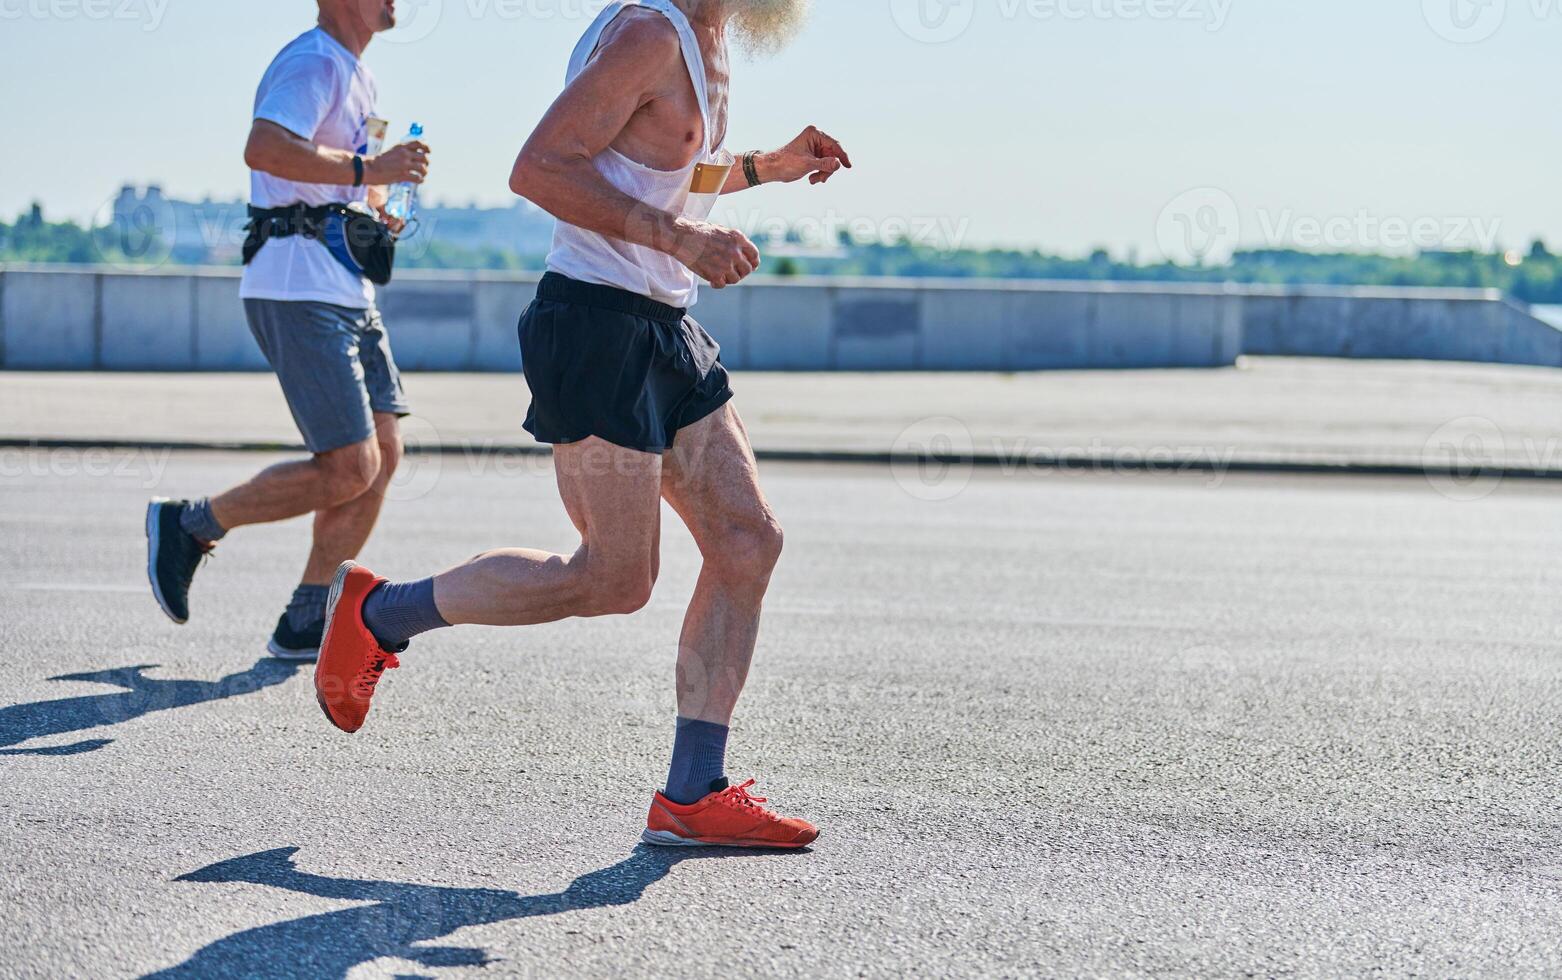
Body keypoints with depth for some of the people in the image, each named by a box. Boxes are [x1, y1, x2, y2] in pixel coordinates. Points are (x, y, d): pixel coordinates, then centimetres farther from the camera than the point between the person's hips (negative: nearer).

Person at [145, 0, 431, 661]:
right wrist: (370, 169, -24)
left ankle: (305, 625, 10)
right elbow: (265, 148, -28)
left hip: (349, 295, 10)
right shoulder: (313, 62, -10)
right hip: (297, 293, -10)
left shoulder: (358, 78, 22)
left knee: (382, 458, 4)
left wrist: (379, 201, 13)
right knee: (350, 469, -13)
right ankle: (188, 526, 3)